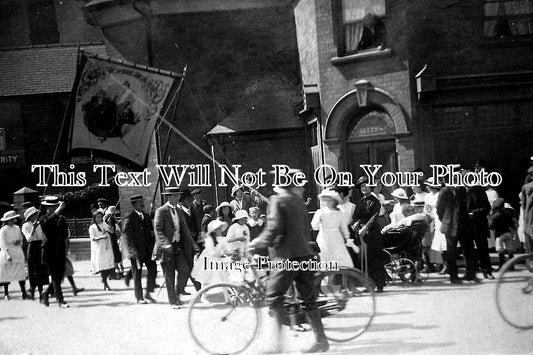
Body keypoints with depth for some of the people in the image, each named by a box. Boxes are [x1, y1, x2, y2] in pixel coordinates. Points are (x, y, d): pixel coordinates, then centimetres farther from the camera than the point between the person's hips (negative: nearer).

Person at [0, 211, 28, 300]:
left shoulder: (17, 228, 10)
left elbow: (21, 239, 18)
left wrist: (19, 241, -7)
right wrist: (8, 255, -19)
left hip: (18, 252, 4)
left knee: (21, 272, -5)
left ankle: (24, 292, -5)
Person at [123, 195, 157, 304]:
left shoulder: (146, 216, 13)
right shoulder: (129, 219, -8)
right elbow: (127, 235, -13)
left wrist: (153, 245, 8)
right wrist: (133, 250, -20)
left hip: (148, 249, 6)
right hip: (137, 251, -6)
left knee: (153, 269, -3)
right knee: (137, 274, 4)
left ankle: (148, 294, 10)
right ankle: (139, 297, 14)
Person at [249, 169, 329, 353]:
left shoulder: (277, 201, -5)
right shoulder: (299, 203, 14)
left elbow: (274, 228, -15)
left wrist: (258, 242, -4)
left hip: (286, 255, -6)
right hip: (305, 254, 6)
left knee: (274, 296, 0)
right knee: (308, 299, 8)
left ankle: (278, 335, -9)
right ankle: (321, 339, 8)